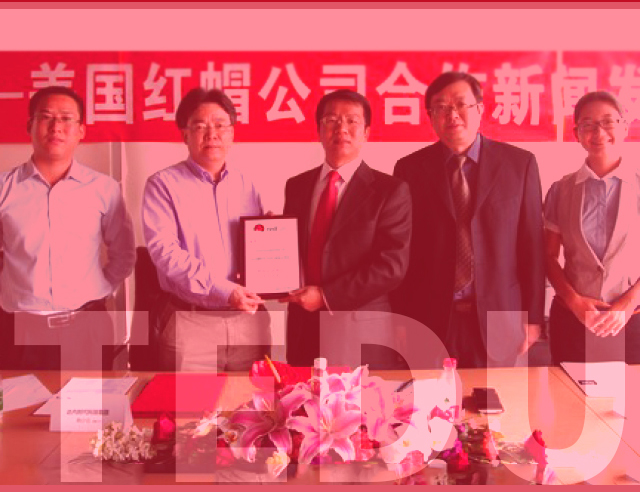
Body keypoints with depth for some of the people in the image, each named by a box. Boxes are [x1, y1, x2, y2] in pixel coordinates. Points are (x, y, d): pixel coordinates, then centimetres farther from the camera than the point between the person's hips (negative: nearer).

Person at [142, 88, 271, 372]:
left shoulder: (245, 184, 12)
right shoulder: (163, 185, -2)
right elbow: (165, 251, -13)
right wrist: (223, 291, -20)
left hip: (249, 320, 4)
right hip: (191, 322, -4)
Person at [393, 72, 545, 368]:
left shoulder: (520, 163, 2)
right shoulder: (409, 169, 2)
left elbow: (532, 244, 3)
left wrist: (533, 317, 1)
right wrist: (401, 322, 1)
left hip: (497, 321, 1)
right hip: (429, 320, 0)